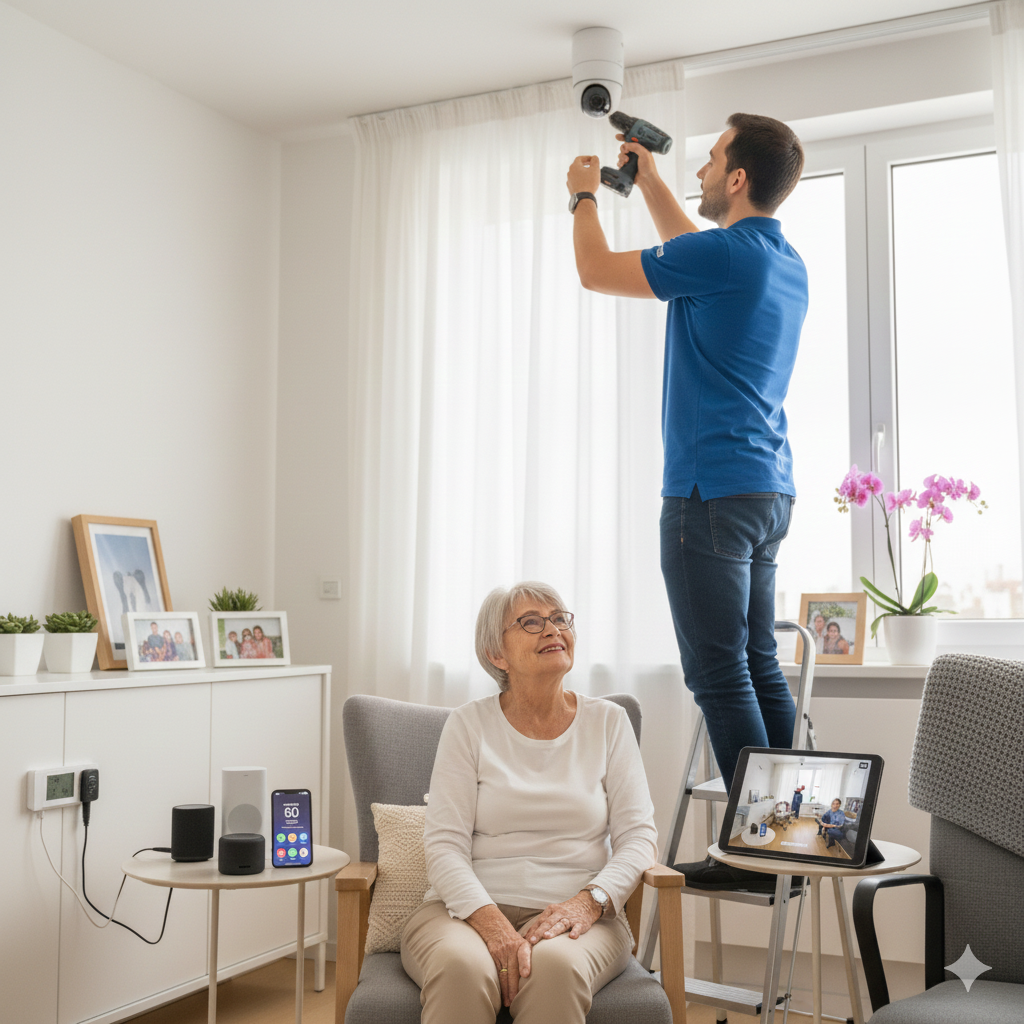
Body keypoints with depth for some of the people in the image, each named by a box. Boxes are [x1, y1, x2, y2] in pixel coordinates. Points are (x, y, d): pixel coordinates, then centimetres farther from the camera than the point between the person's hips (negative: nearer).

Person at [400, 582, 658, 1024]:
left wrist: (590, 900, -15)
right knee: (462, 967, -35)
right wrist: (489, 920, -20)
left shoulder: (608, 722, 10)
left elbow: (638, 835, 4)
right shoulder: (469, 724, 5)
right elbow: (444, 844, -2)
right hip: (469, 908, 0)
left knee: (556, 964, -35)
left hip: (574, 917, 1)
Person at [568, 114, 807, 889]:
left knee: (720, 673, -6)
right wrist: (648, 179, 40)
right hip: (769, 488, 9)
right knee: (760, 665, 11)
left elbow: (597, 271, 0)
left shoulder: (725, 253, -12)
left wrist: (584, 196, 18)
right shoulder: (786, 264, 15)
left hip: (712, 490, -9)